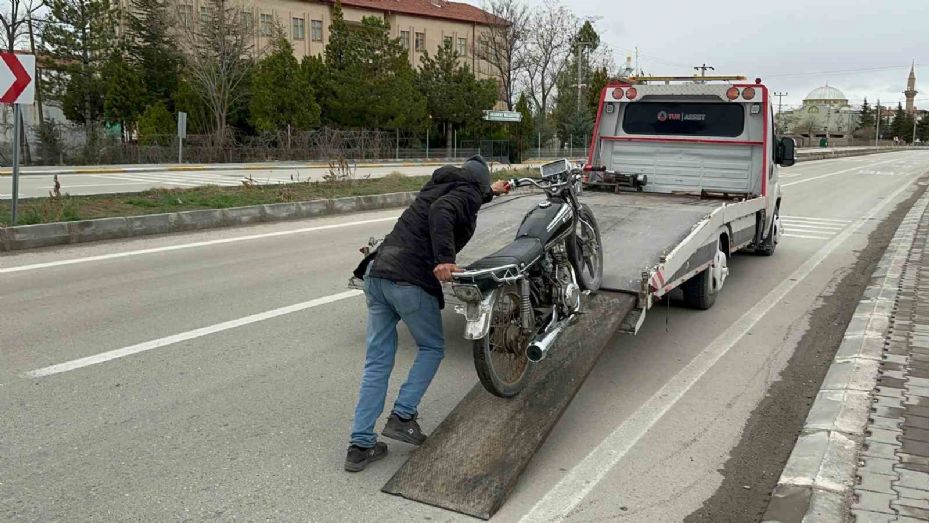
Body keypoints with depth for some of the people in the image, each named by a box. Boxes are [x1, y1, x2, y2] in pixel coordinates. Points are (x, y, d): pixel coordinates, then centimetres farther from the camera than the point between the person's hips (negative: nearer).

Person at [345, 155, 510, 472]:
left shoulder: (439, 185, 26)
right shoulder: (468, 193, 2)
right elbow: (441, 212, -21)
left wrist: (490, 193, 62)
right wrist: (443, 259, -31)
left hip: (377, 273, 8)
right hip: (411, 281, -7)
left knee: (377, 363, 9)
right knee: (432, 348, 15)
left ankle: (360, 445, 9)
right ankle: (402, 416, 4)